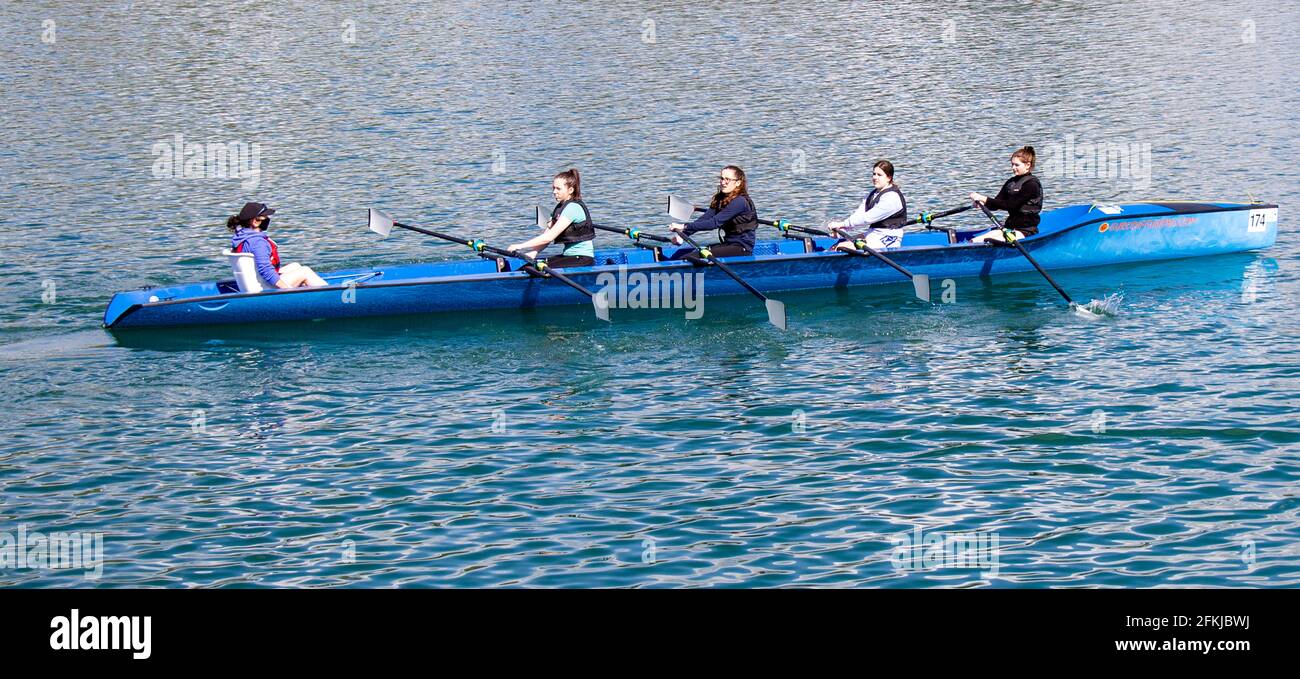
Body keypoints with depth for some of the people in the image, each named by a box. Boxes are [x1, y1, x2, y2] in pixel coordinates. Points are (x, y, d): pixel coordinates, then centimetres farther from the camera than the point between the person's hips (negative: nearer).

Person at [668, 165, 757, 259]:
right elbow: (704, 219, 0)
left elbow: (715, 222, -24)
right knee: (680, 253, -4)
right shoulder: (720, 199, 12)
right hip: (728, 244, 9)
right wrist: (682, 234, -15)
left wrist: (685, 226, -28)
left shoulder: (740, 201, -17)